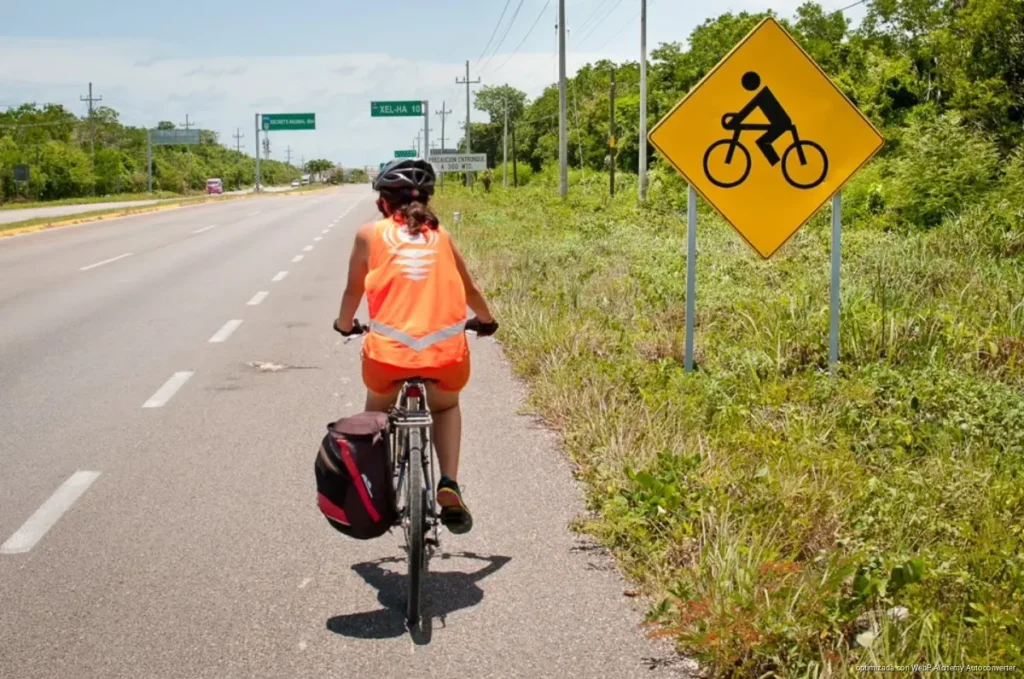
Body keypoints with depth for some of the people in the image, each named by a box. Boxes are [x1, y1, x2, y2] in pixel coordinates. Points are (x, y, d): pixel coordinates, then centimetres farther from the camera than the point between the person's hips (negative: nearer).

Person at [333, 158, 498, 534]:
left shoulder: (370, 234, 8)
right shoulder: (439, 235, 15)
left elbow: (354, 290, 16)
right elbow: (468, 289, 26)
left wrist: (345, 324, 37)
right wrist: (486, 321, 45)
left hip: (389, 351, -1)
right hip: (447, 352, 2)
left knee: (378, 412, 31)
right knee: (446, 407, 33)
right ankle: (449, 485, 14)